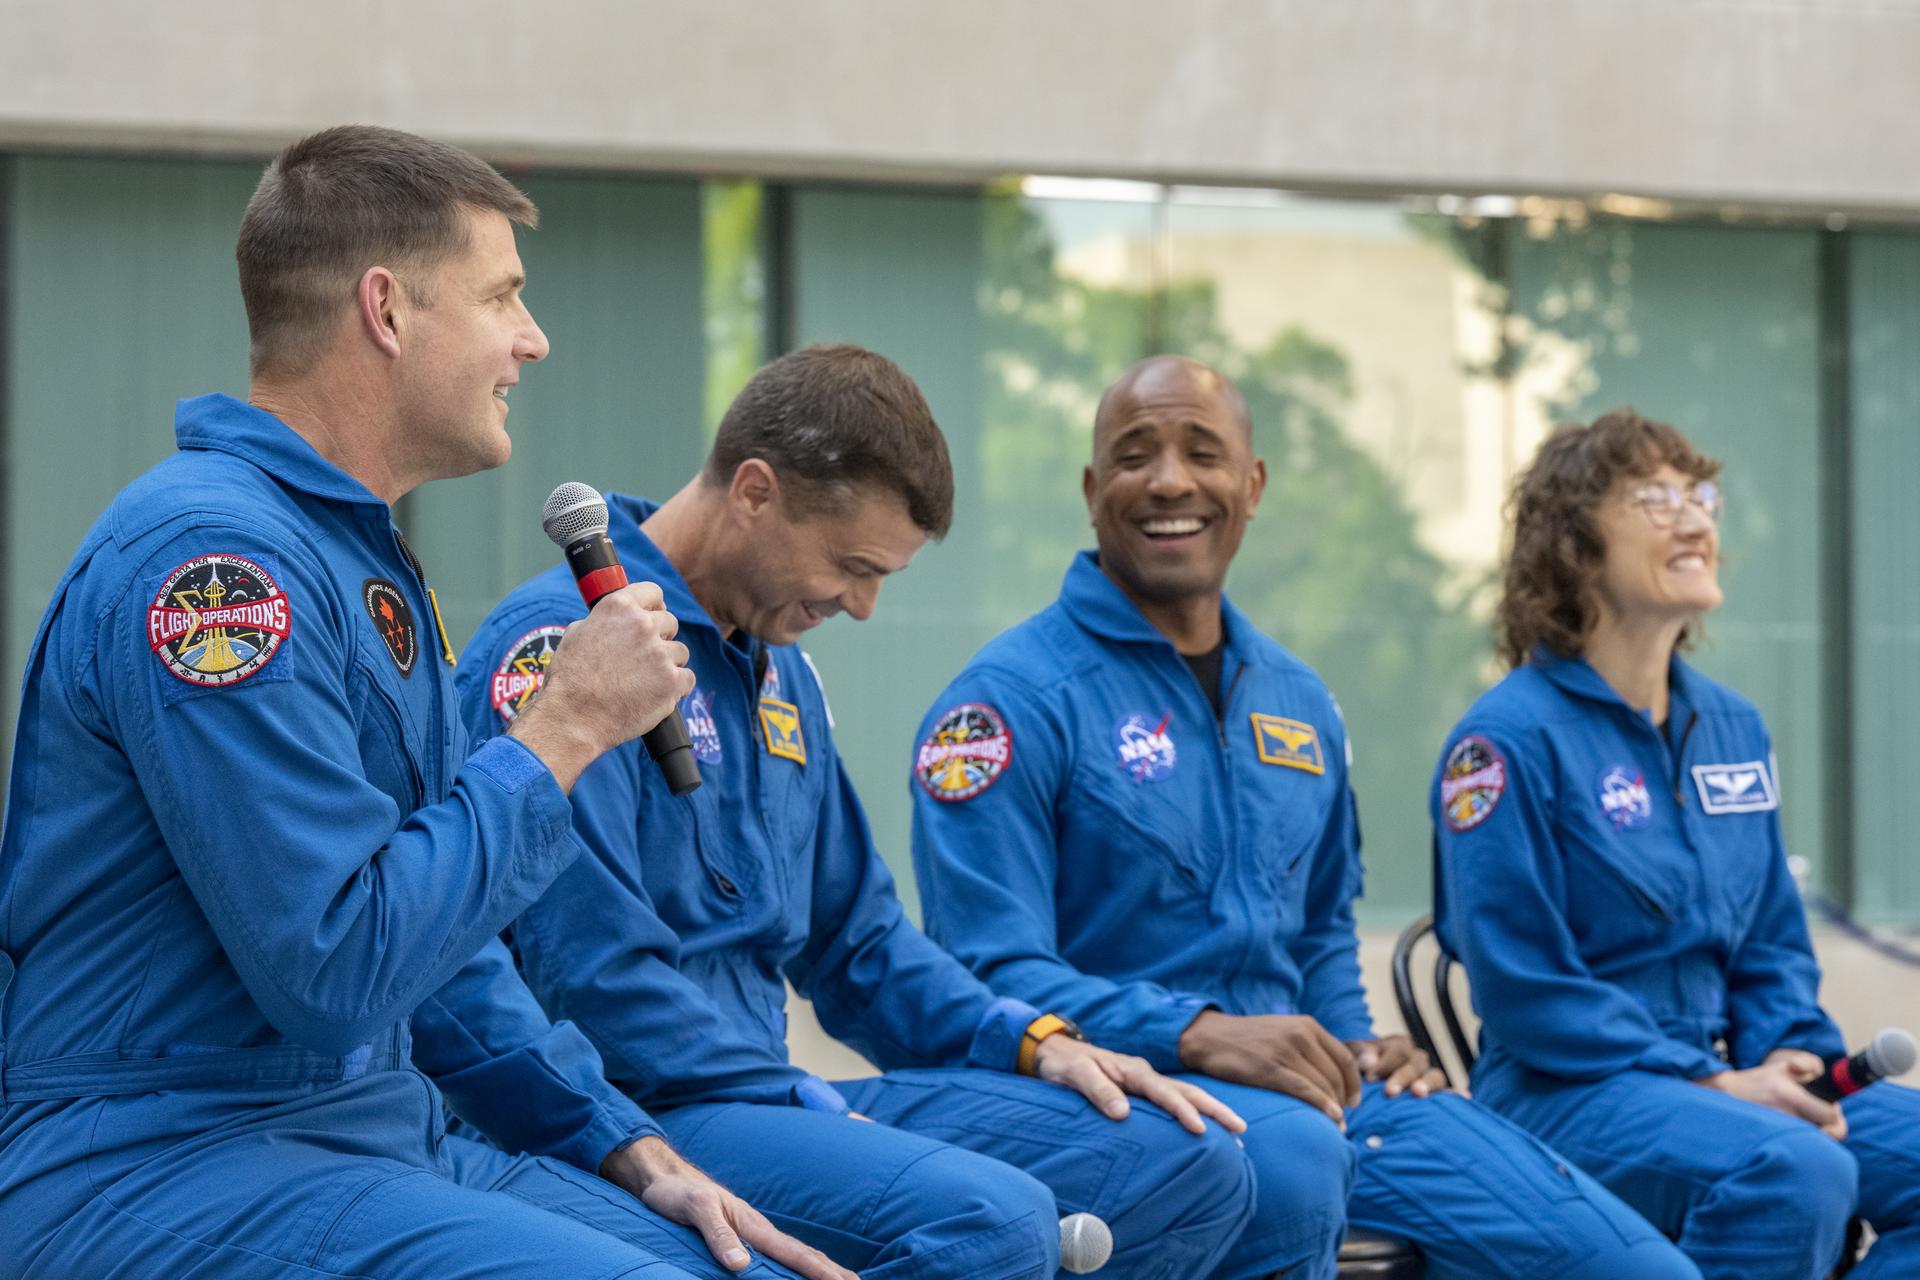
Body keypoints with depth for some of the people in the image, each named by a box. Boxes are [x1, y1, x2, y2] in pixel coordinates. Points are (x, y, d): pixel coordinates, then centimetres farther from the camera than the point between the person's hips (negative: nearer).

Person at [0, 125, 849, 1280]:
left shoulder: (362, 554, 16)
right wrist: (566, 731, -13)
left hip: (382, 1140, 10)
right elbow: (334, 970, -23)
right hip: (157, 1170, -10)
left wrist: (632, 1151, 12)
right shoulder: (210, 557, -17)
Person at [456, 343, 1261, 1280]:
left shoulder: (780, 675, 18)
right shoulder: (562, 646, -12)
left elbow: (855, 939, 26)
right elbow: (594, 976, -20)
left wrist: (1035, 1043, 10)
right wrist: (818, 1113, -16)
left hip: (770, 1094, 10)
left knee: (1191, 1166, 1)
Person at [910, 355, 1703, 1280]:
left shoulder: (1301, 706, 17)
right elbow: (993, 970, -14)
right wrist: (1201, 1035, -27)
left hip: (1307, 1078, 6)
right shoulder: (1014, 700, -7)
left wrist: (1353, 1048, 8)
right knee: (1294, 1158, -41)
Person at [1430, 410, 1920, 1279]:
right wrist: (1716, 1085, -17)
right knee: (1793, 1171, -34)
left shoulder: (1734, 729, 14)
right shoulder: (1509, 739, -9)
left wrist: (1792, 1058, -3)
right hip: (1564, 1091, -8)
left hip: (1724, 1082, 8)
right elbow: (1522, 988, -13)